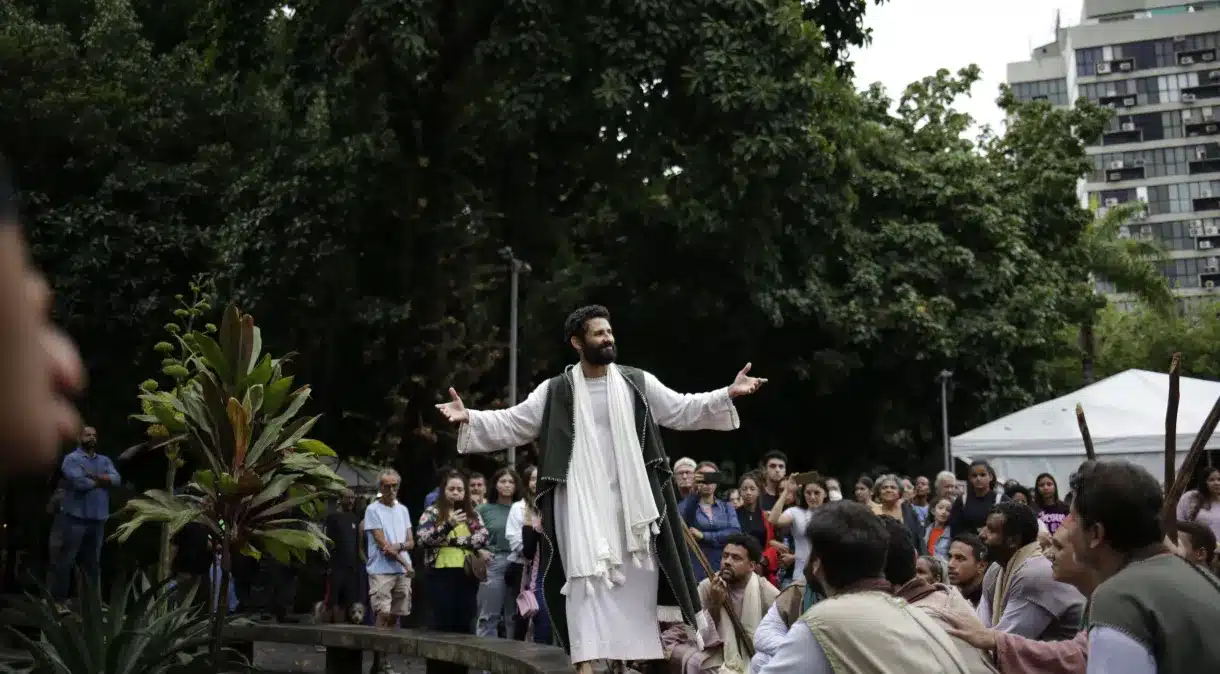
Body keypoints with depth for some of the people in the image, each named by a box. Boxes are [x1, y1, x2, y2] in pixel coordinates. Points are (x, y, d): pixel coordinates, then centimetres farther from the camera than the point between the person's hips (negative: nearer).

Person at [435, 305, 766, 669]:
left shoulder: (637, 383, 4)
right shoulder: (555, 391, 0)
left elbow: (683, 410, 6)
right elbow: (511, 424, 0)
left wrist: (728, 394, -5)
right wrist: (469, 417, -15)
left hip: (629, 499, 2)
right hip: (581, 501, -2)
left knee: (635, 579, 5)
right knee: (586, 577, -6)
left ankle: (635, 650, 16)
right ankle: (587, 658, -7)